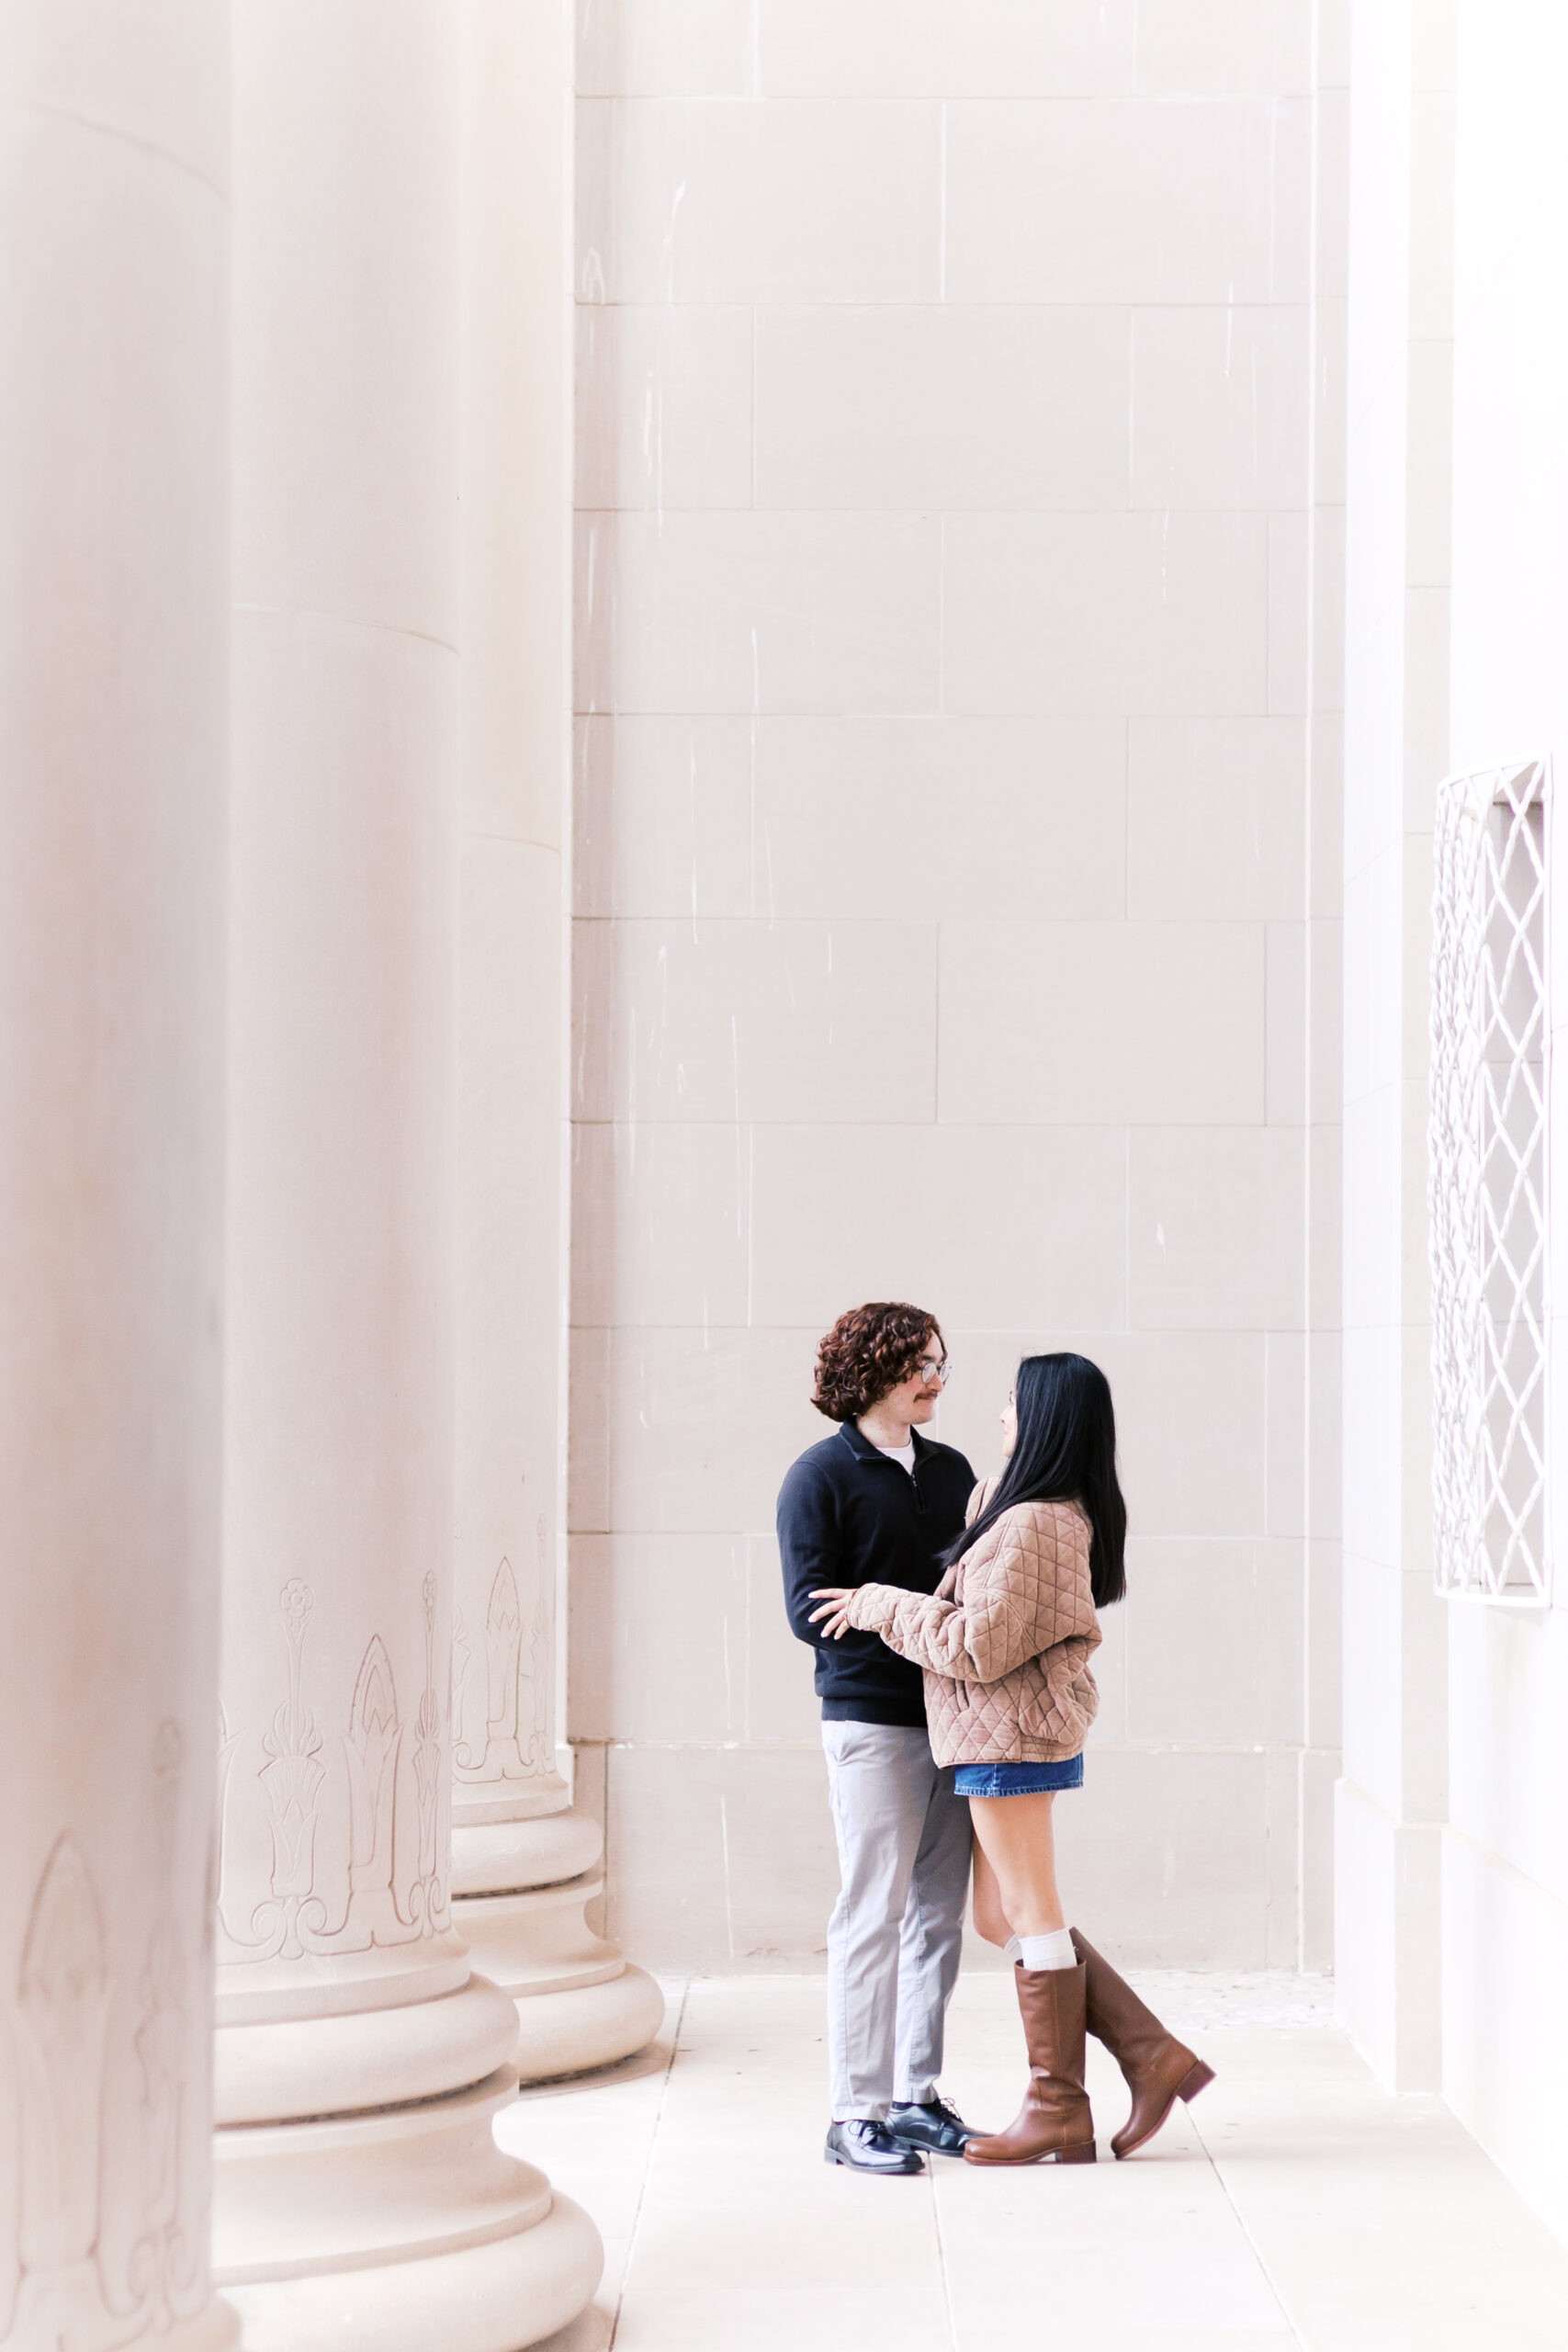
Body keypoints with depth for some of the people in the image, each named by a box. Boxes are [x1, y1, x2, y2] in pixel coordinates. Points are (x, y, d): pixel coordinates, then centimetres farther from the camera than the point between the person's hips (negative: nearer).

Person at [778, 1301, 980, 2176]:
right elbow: (809, 1610, -10)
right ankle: (857, 2113, 1)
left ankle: (918, 2097, 17)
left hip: (951, 1718, 6)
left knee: (939, 1914, 9)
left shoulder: (951, 1471, 15)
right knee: (874, 1916, -5)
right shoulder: (823, 1475, -4)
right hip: (872, 1719, -6)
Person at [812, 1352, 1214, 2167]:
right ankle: (1152, 2055, 13)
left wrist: (882, 1605, -12)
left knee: (1030, 1916, 0)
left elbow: (980, 1645, -21)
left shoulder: (1030, 1527, -20)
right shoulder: (1069, 1514, 11)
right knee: (1000, 1917, 14)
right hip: (1004, 1734, 10)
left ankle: (1058, 2114, 10)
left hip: (1010, 1733, -10)